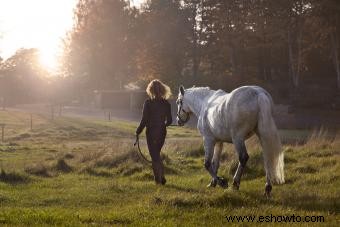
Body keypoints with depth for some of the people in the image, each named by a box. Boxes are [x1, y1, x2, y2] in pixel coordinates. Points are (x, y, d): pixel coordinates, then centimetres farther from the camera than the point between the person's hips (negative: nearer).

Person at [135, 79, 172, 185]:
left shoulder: (148, 103, -13)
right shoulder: (166, 104, -1)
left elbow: (144, 120, -14)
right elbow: (169, 120, 4)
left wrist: (138, 131, -1)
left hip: (151, 132, -4)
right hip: (162, 132, 4)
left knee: (154, 156, 5)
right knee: (156, 154, 21)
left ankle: (159, 178, -2)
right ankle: (160, 176, 17)